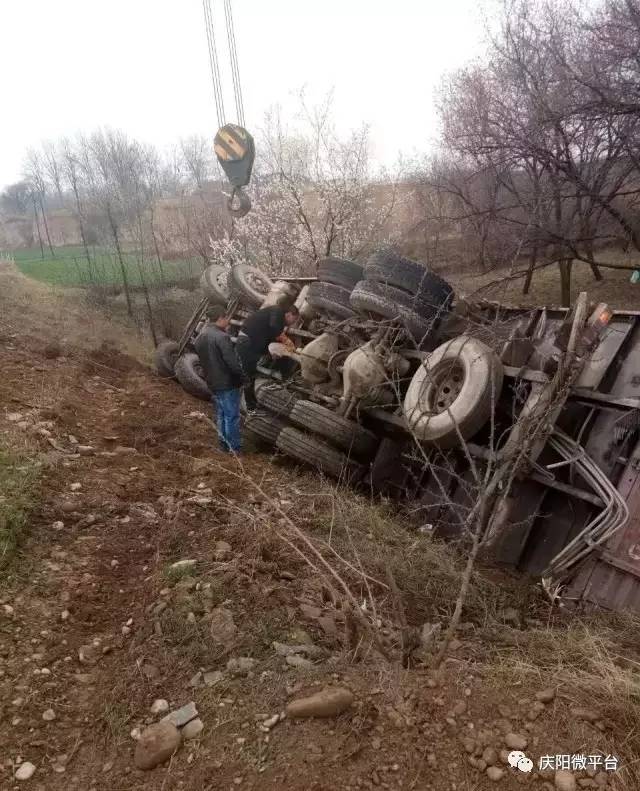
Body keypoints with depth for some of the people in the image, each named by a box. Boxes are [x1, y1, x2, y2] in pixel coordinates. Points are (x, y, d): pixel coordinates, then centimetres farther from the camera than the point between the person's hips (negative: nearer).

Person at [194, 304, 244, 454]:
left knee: (221, 415, 19)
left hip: (213, 383, 8)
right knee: (232, 417, 3)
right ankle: (235, 448, 11)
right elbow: (232, 362, -23)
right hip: (227, 383, -8)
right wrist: (241, 378, -10)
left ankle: (224, 444, 29)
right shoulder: (221, 337, -22)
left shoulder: (200, 338, 7)